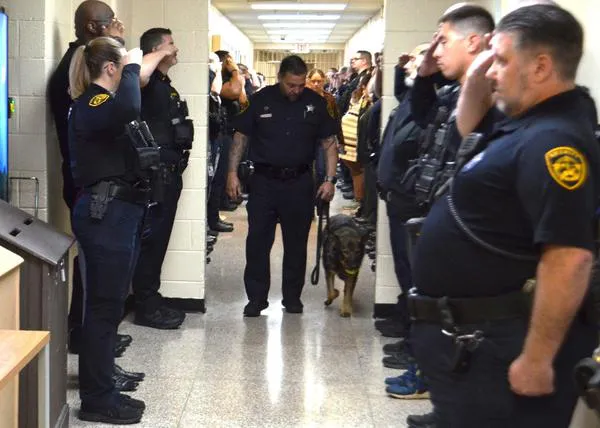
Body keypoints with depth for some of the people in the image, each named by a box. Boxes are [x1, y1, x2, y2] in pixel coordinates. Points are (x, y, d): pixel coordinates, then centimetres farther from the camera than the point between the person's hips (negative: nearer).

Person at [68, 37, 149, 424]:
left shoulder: (101, 102, 20)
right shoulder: (91, 104, -15)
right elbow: (128, 109, -35)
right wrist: (133, 68, -20)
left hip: (115, 212, 11)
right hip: (105, 214, -11)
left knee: (109, 304, 15)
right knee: (104, 307, -4)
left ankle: (102, 389, 24)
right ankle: (96, 400, 4)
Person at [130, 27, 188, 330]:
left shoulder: (166, 86, 20)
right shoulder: (149, 83, -10)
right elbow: (138, 73, -36)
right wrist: (161, 53, -19)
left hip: (169, 171, 10)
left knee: (159, 239, 13)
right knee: (151, 238, -5)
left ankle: (152, 301, 21)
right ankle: (146, 307, 0)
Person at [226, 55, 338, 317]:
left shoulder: (315, 103, 1)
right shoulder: (260, 100, -1)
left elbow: (329, 143, 4)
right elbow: (241, 137, 5)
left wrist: (330, 179, -4)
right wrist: (232, 172, -2)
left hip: (300, 182, 1)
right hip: (264, 181, 0)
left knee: (296, 243, 8)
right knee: (257, 241, 0)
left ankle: (293, 297, 20)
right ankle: (257, 298, 10)